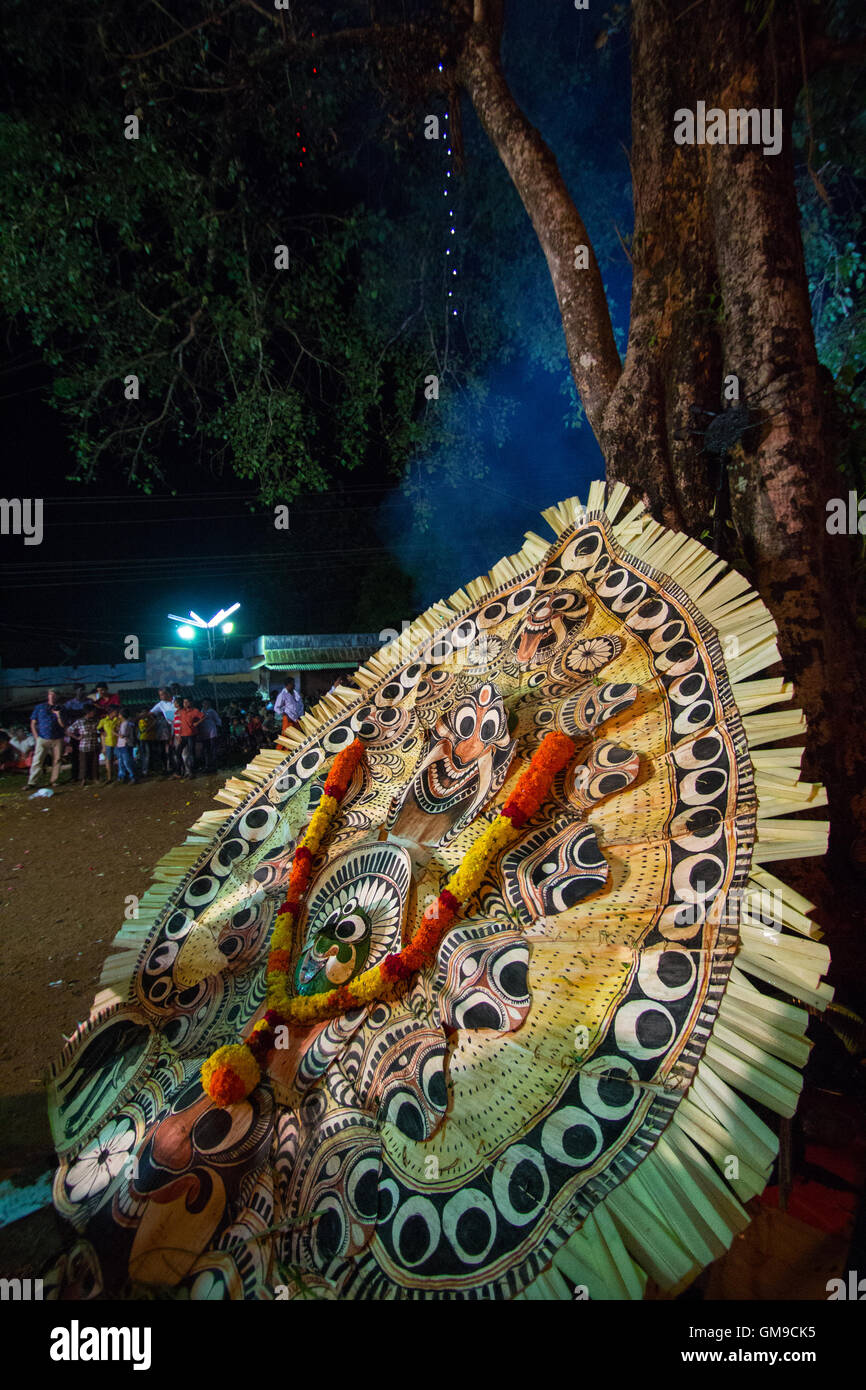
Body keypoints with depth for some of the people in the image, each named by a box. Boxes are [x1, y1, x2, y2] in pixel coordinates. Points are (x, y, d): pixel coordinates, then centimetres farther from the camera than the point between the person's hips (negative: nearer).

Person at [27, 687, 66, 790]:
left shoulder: (59, 709, 11)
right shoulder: (40, 707, 9)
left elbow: (62, 725, 5)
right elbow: (33, 723, 10)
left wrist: (58, 715, -11)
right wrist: (36, 737, 0)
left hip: (57, 739, 2)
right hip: (42, 739, -1)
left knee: (56, 760, 1)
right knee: (37, 761, -7)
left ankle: (54, 781, 10)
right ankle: (31, 782, -6)